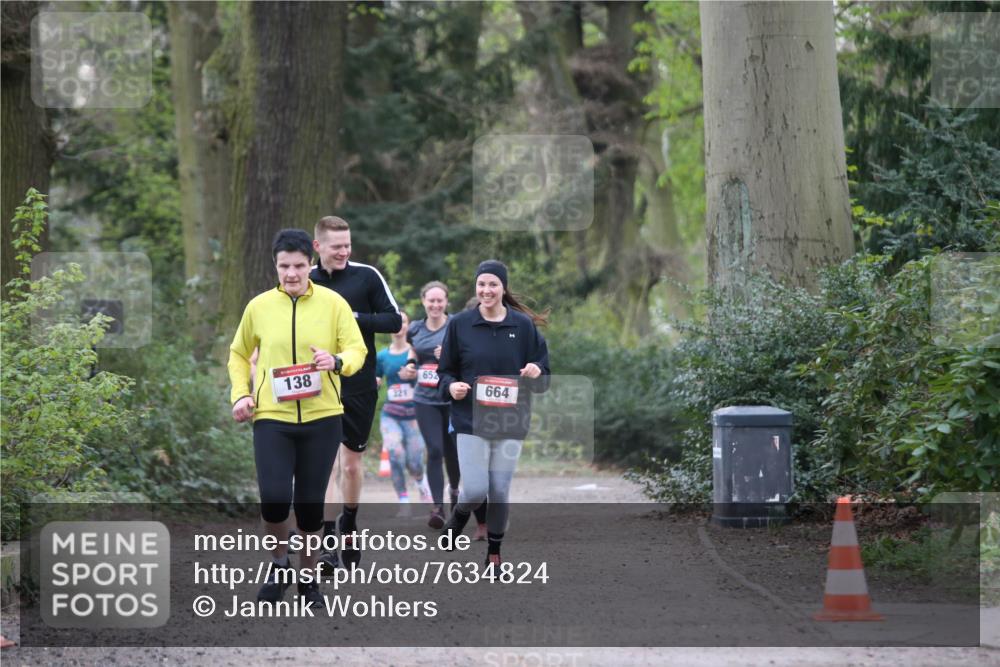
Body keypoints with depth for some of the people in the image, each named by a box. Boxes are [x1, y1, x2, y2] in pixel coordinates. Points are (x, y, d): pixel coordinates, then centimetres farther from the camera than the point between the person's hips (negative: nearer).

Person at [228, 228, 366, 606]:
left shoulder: (332, 304, 0)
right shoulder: (259, 306, 4)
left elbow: (357, 349, -1)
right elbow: (238, 354, 17)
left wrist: (337, 360, -23)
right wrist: (241, 394, 2)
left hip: (322, 416, 0)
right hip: (271, 416, 0)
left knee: (310, 503, 5)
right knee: (274, 498, -14)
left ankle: (309, 577, 25)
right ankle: (279, 564, 14)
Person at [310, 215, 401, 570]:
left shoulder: (367, 276, -3)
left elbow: (394, 321, -5)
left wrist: (354, 318, -16)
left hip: (360, 386, 0)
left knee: (352, 461, 13)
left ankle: (349, 527, 36)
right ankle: (328, 544, -11)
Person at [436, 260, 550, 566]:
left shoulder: (524, 325, 2)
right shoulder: (460, 324, 1)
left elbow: (543, 379, 7)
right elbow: (444, 371, 8)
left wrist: (536, 373, -16)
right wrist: (451, 386, -13)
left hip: (510, 423, 1)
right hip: (471, 421, -1)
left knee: (500, 491, 4)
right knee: (475, 490, -10)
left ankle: (494, 552, 22)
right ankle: (460, 514, 25)